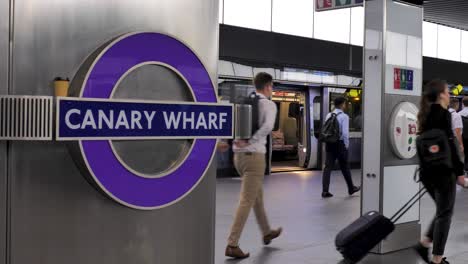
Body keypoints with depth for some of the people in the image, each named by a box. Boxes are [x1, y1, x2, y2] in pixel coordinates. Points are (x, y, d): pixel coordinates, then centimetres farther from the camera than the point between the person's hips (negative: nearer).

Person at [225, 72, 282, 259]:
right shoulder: (268, 104, -6)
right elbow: (268, 126, -24)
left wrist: (237, 139, 1)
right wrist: (250, 141, -17)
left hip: (238, 154, 7)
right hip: (254, 155, -7)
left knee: (257, 195, 23)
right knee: (246, 201, -6)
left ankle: (267, 232, 39)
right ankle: (232, 245, -9)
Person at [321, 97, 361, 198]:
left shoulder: (329, 115, 7)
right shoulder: (344, 116, -10)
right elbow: (345, 133, -17)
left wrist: (328, 141, 15)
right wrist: (347, 145, -6)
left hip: (329, 143, 5)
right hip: (340, 144, -5)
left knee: (328, 167, 3)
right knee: (345, 167, 10)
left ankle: (325, 191, -3)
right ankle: (351, 188, 26)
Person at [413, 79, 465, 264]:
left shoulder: (426, 114, 12)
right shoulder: (443, 113, -13)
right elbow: (448, 145, -18)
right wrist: (460, 171, -15)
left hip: (427, 171, 8)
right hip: (442, 171, -8)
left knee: (442, 211, 20)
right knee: (445, 214, 1)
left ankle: (424, 244, 13)